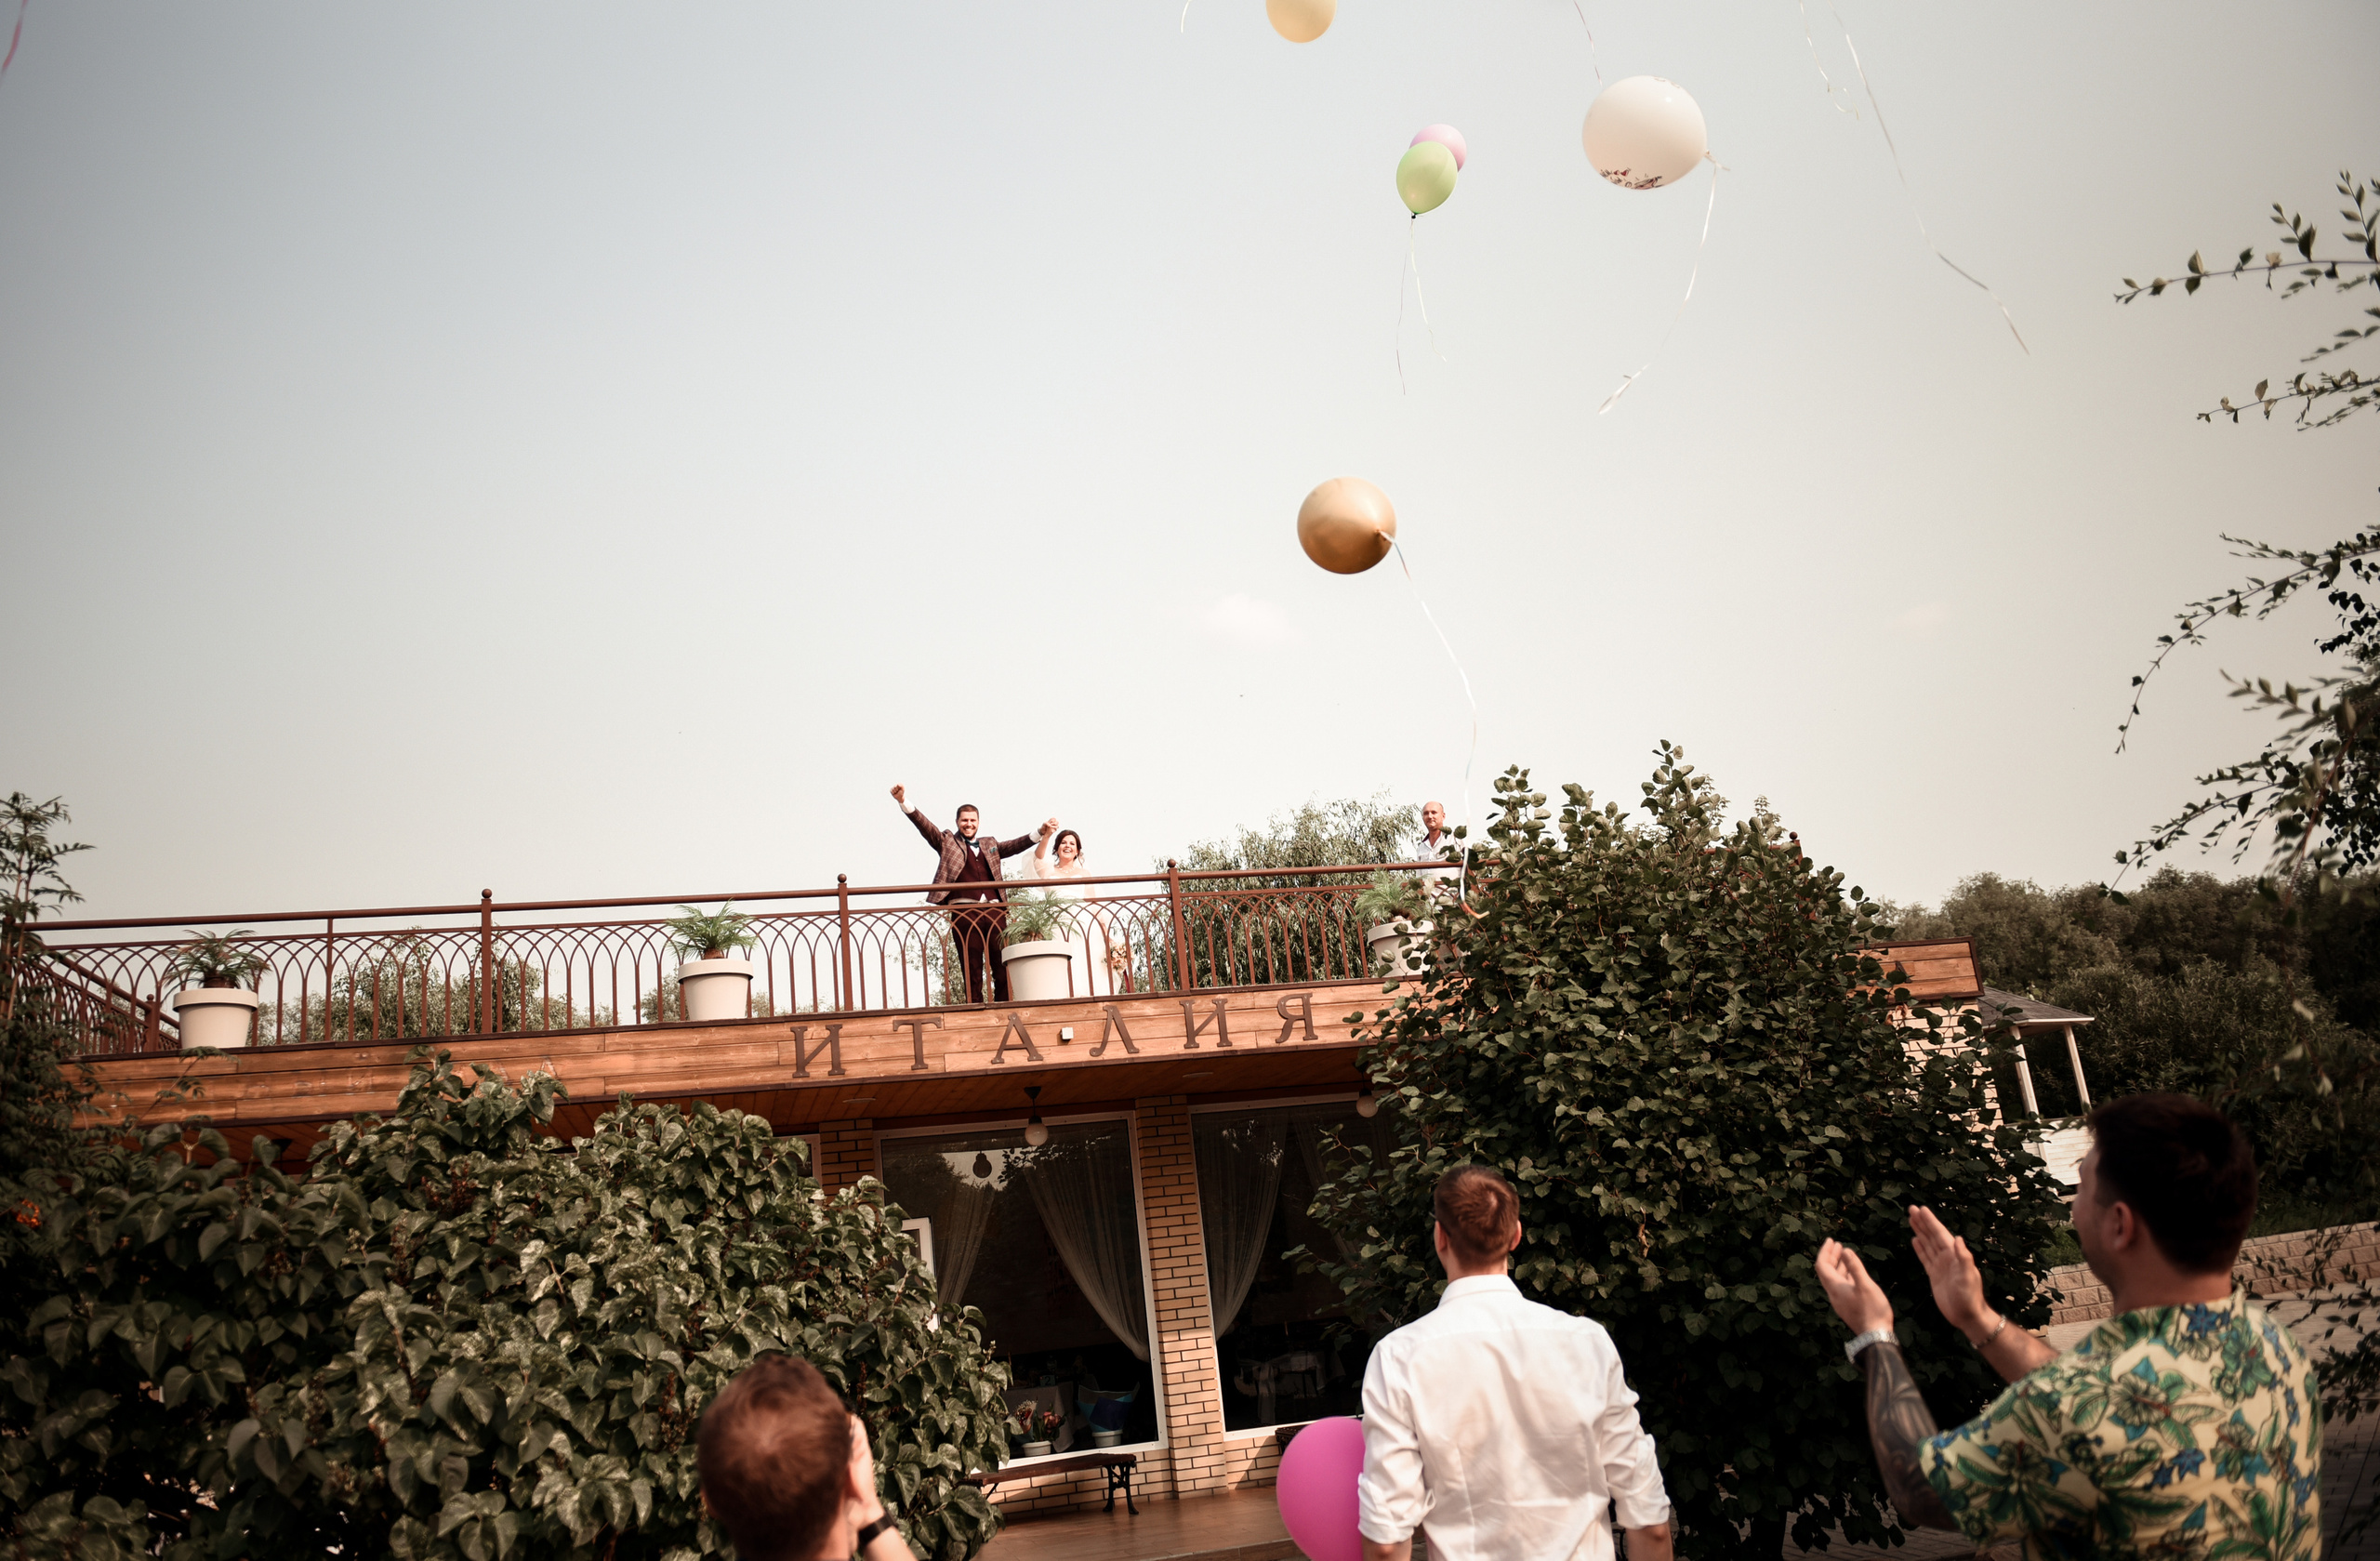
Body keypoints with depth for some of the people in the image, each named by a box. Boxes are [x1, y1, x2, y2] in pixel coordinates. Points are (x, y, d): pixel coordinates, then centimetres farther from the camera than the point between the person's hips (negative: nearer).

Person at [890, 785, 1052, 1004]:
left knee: (1003, 967, -1)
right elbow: (924, 825, 3)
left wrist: (1041, 833, 5)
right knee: (971, 970, -3)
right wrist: (904, 802, -12)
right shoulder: (947, 842, 14)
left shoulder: (990, 846, 26)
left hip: (994, 911, 3)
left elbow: (1015, 845, 19)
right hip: (964, 911, -3)